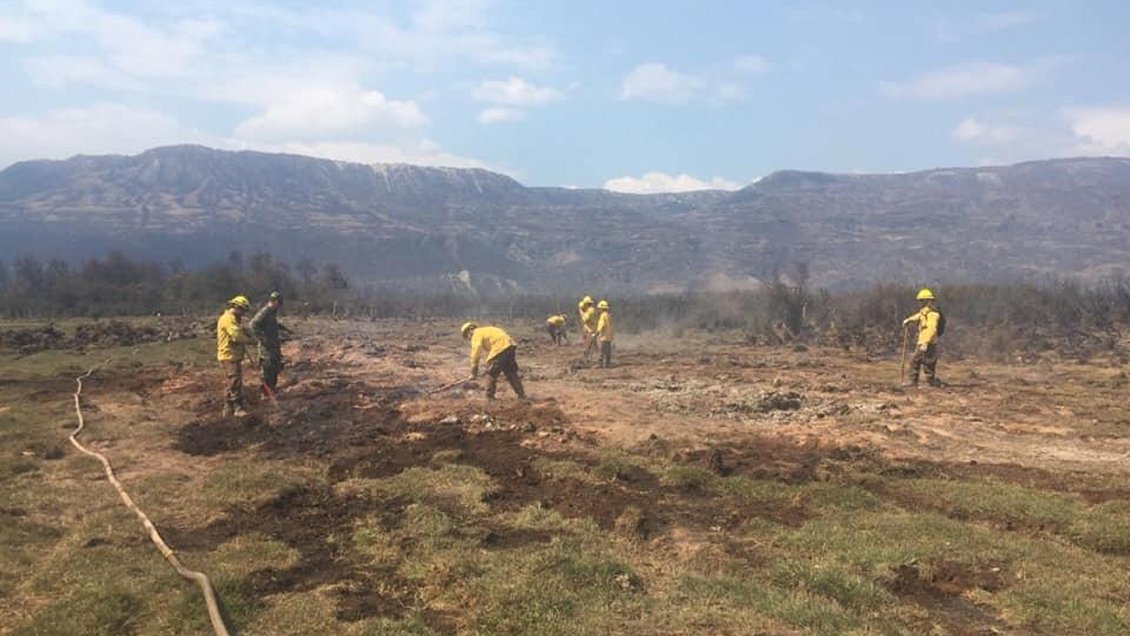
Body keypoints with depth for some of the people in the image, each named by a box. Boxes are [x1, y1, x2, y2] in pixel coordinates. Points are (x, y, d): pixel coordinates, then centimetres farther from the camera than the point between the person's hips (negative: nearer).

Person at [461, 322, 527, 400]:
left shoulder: (477, 334, 3)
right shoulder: (486, 331, 30)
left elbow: (476, 353, -5)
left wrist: (473, 373, -2)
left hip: (500, 348, -9)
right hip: (510, 346, 9)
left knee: (491, 373, 3)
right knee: (511, 373, 19)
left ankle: (489, 398, 6)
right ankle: (522, 395, 25)